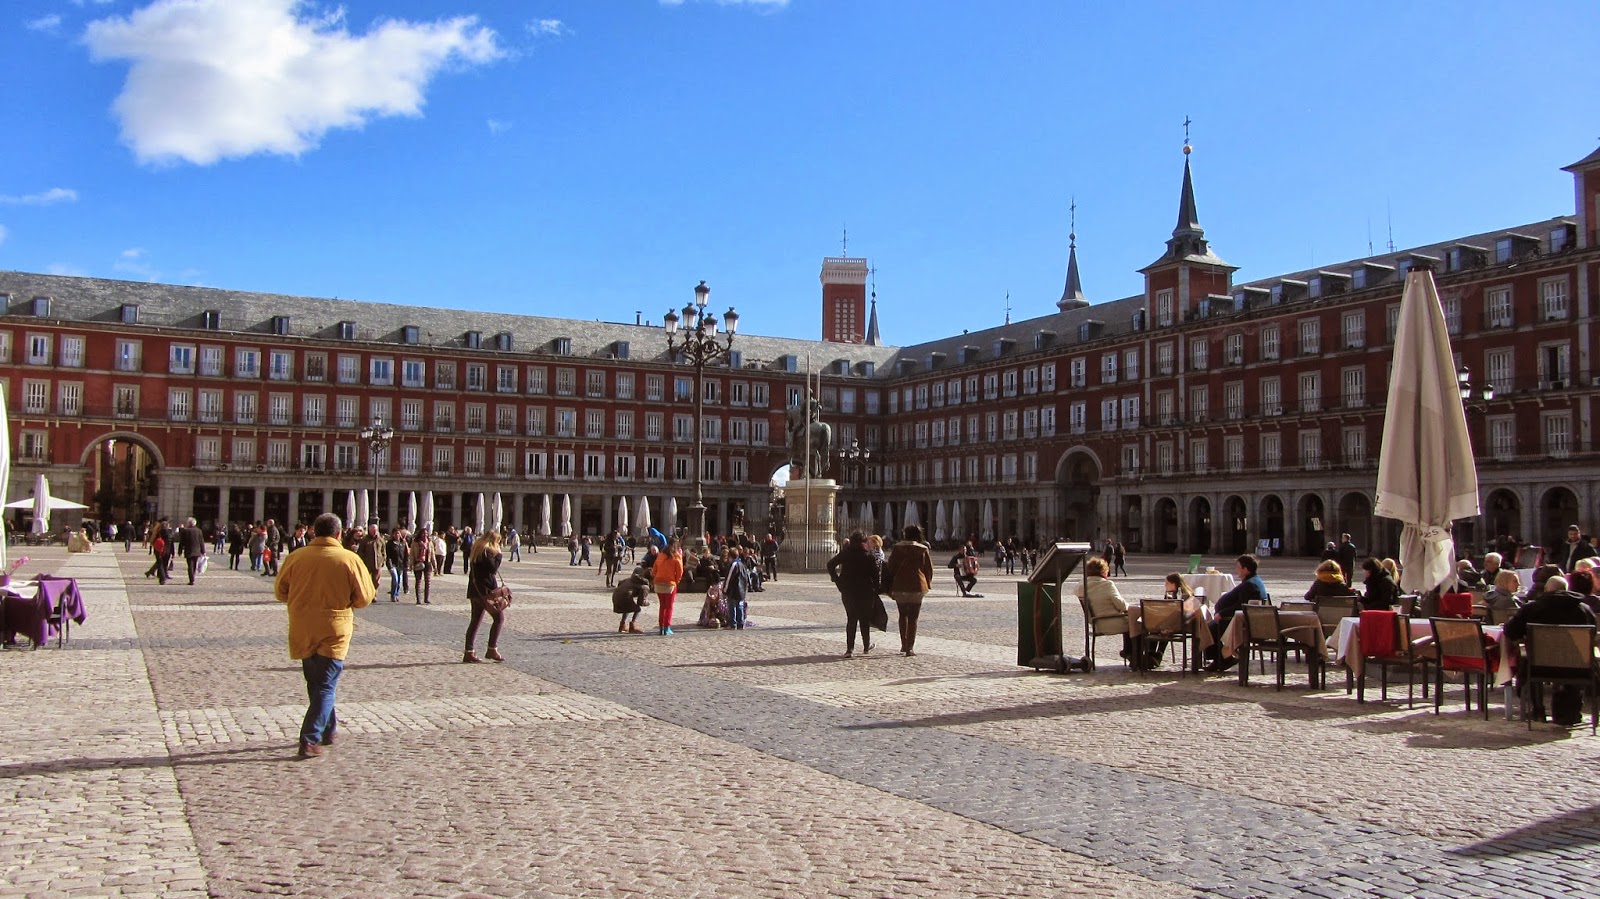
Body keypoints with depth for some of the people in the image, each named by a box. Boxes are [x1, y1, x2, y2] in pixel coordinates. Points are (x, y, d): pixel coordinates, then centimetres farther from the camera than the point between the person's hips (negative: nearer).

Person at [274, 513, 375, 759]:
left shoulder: (295, 558, -4)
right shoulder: (349, 560, -10)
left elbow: (280, 593, 6)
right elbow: (364, 598, -6)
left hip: (302, 634, 3)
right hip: (333, 634, -3)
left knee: (316, 684, 20)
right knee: (325, 687, 3)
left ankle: (328, 730, 31)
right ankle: (310, 739, -7)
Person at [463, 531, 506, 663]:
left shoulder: (476, 550, 17)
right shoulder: (487, 551, -12)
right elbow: (493, 568, -19)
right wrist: (498, 555, -7)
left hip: (475, 590, 9)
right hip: (486, 590, -9)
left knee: (475, 620, 10)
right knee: (499, 617, -2)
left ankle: (469, 652, 8)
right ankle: (492, 650, -3)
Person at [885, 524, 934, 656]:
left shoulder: (897, 548, 1)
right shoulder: (923, 550, -2)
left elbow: (891, 567, 2)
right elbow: (929, 569, 3)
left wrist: (890, 587, 8)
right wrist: (927, 584, 17)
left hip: (899, 587, 1)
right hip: (917, 587, -1)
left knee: (903, 615, 18)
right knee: (913, 618, 5)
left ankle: (904, 645, 17)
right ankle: (910, 648, 1)